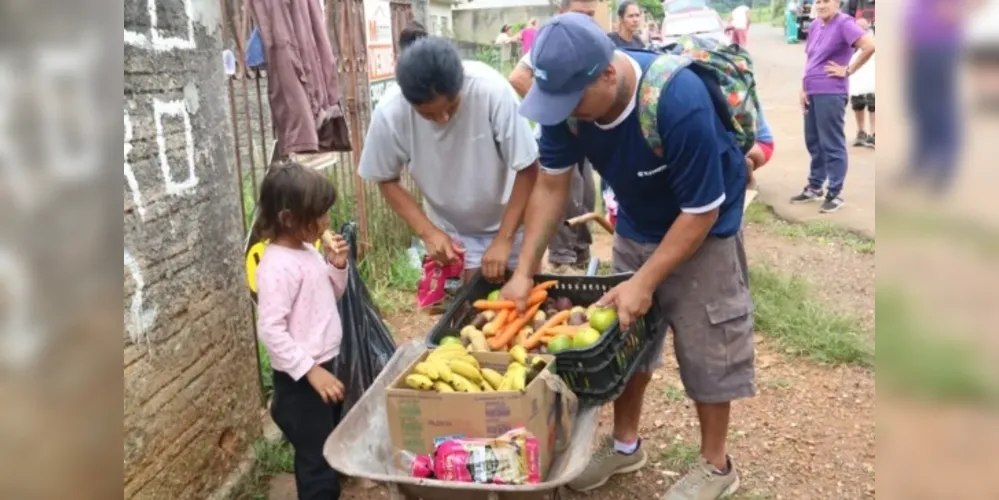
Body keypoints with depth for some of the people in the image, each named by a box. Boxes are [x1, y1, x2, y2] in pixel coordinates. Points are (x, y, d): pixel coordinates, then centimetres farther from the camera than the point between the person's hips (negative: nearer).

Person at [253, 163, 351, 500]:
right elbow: (270, 330, -26)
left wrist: (336, 266, -1)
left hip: (322, 366, 9)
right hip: (300, 379, -9)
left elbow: (329, 296, 18)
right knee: (316, 460, 1)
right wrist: (311, 370, -26)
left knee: (328, 451, 23)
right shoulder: (278, 266, -23)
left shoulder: (307, 250, 5)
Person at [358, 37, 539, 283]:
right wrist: (428, 232, -19)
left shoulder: (492, 91, -33)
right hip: (452, 230, 1)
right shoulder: (390, 114, -27)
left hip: (508, 220, 0)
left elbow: (527, 169, -22)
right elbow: (387, 180, -8)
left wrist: (504, 239, -24)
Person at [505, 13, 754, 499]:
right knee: (624, 335, 13)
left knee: (705, 348, 3)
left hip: (702, 233, -5)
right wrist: (524, 271, -14)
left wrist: (645, 282, -26)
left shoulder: (678, 103, -37)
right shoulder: (568, 97, -20)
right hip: (635, 230, 6)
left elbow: (700, 212, -27)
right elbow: (552, 185, -10)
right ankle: (625, 444, 33)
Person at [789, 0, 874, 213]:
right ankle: (814, 187, 28)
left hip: (831, 93, -8)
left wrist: (848, 70, -15)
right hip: (812, 92, 8)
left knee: (832, 144, 0)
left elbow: (870, 45, -23)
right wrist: (803, 88, 9)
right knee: (814, 142, 16)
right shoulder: (814, 26, 13)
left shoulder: (844, 24, -11)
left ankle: (835, 193, 9)